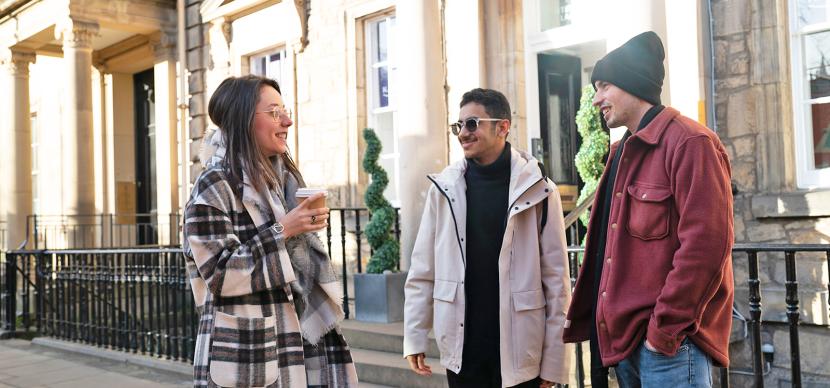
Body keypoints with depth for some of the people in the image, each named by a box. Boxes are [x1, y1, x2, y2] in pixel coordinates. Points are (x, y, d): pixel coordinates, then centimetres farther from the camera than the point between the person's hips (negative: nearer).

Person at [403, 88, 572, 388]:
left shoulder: (536, 189, -4)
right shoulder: (443, 188, 1)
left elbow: (556, 278, -4)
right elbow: (422, 271, 4)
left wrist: (554, 359, -5)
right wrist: (414, 338, 1)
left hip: (519, 351, -1)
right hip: (462, 350, 2)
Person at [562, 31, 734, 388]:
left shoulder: (690, 142, -13)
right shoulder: (623, 152, 16)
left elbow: (704, 245, -21)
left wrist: (665, 328, -18)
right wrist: (609, 324, 14)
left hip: (669, 342, -9)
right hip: (623, 337, 9)